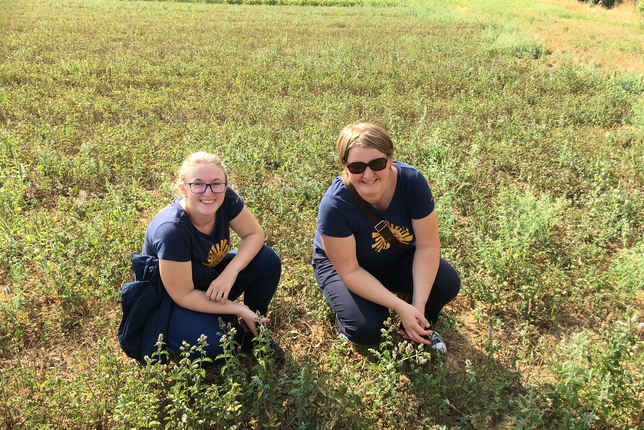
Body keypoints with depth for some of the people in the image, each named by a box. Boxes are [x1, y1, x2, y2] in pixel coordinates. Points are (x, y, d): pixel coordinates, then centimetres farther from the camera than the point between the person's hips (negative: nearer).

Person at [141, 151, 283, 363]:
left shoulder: (226, 199, -22)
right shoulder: (171, 230, -35)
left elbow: (254, 234, -10)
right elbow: (183, 295, -28)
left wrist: (230, 272, -27)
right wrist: (239, 310, -24)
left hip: (212, 278, 6)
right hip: (170, 300, -6)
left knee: (268, 260, -15)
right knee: (213, 345, -31)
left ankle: (254, 329, 7)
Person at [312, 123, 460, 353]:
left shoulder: (411, 181, -26)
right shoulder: (334, 205, -33)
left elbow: (427, 245, -19)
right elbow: (350, 272, -27)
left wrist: (419, 306, -25)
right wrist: (401, 307, -31)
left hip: (397, 258, 4)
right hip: (341, 264, -3)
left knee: (447, 284, -20)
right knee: (366, 330, -25)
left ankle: (423, 327, 12)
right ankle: (345, 310, 11)